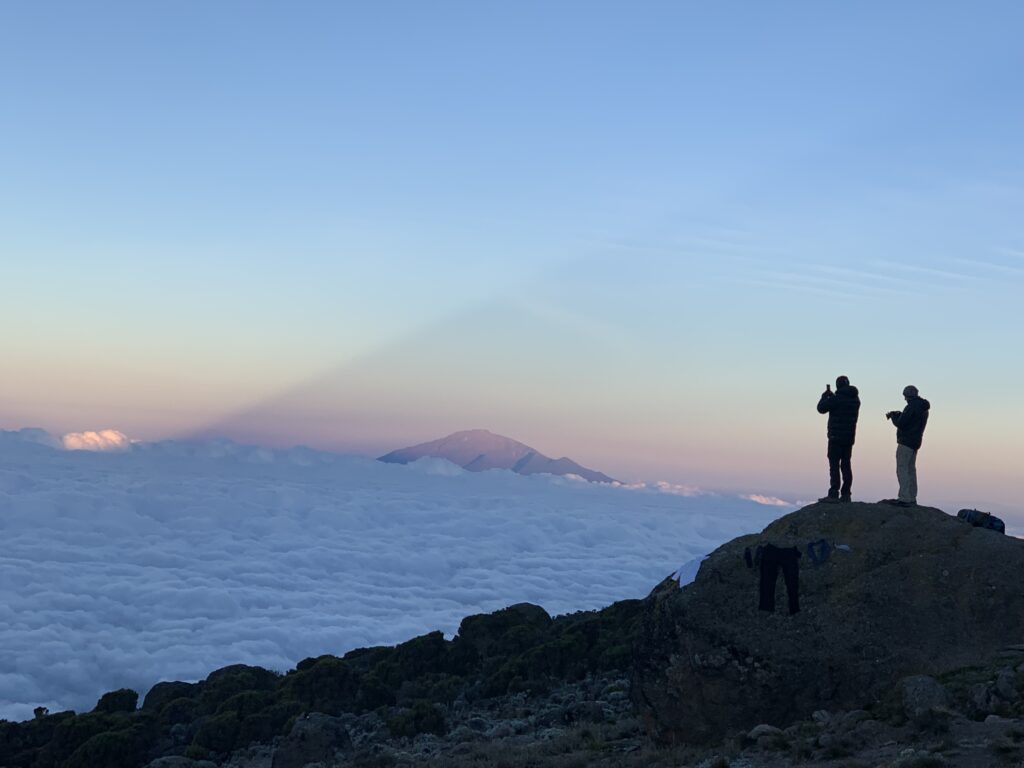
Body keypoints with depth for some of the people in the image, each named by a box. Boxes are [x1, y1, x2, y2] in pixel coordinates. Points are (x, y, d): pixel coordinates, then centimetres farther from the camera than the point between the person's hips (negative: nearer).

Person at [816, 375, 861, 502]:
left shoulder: (837, 398, -14)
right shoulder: (855, 399, 9)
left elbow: (821, 408, -7)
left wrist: (825, 395, 8)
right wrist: (830, 395, 25)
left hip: (836, 437, -7)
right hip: (849, 437, 7)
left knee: (834, 465, -7)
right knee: (846, 465, 9)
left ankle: (833, 494, -11)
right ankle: (845, 494, 8)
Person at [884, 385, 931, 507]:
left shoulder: (912, 407, -17)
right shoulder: (923, 408, 14)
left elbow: (900, 423, -17)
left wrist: (893, 415, 1)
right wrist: (897, 414, 13)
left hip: (906, 442, -10)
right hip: (915, 443, 10)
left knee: (902, 469, -10)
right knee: (910, 469, 16)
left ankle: (904, 498, -16)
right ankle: (912, 498, 18)